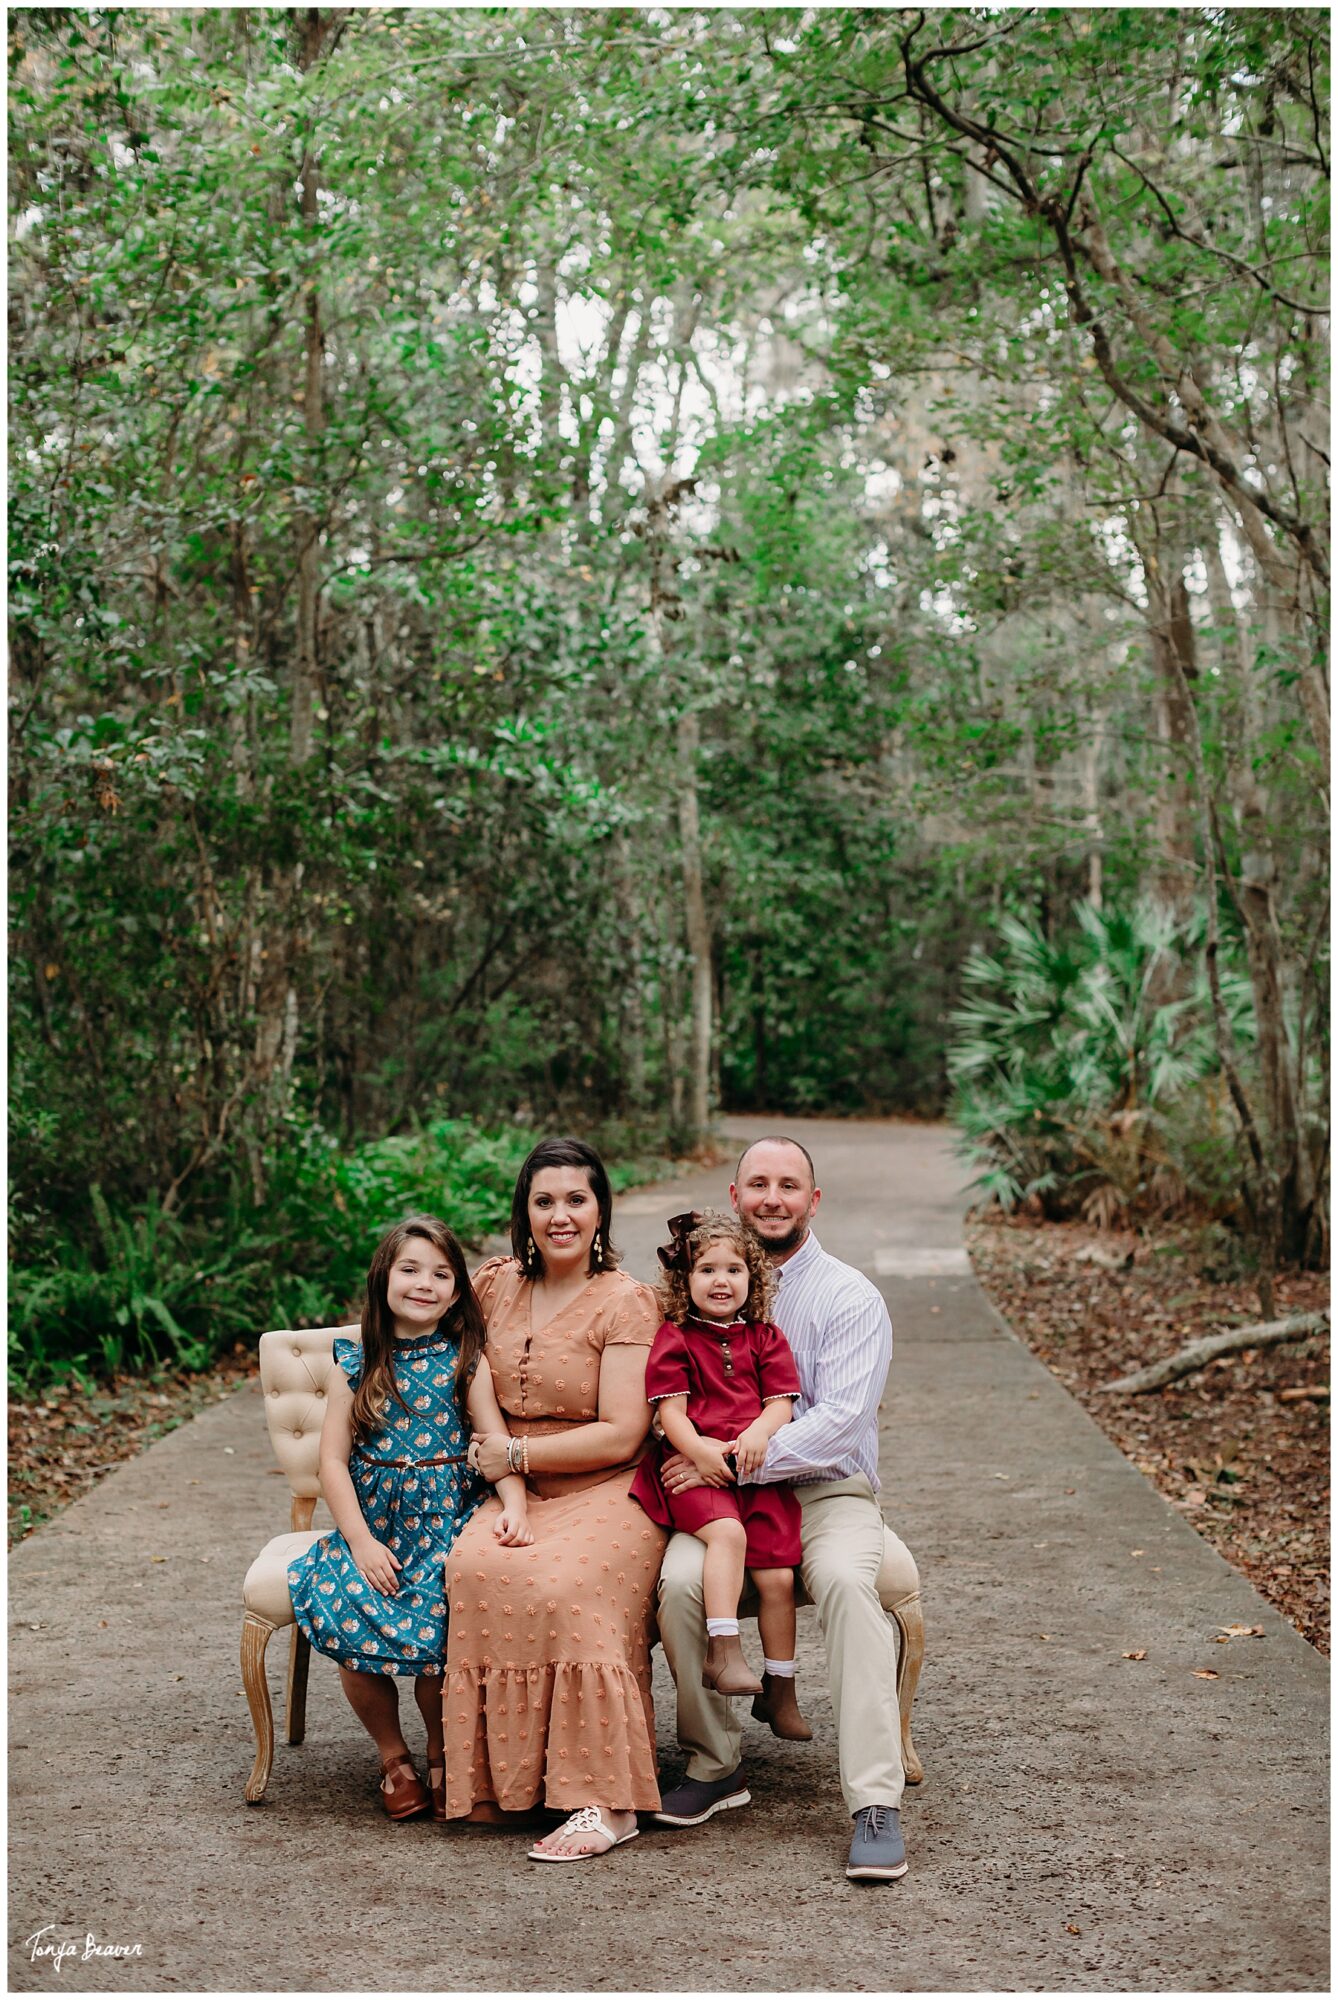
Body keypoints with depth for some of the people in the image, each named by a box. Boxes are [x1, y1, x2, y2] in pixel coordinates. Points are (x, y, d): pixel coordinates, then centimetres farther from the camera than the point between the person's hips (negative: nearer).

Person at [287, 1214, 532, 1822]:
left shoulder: (465, 1360, 4)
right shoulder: (355, 1363, 5)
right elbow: (333, 1458, 1)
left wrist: (515, 1507, -19)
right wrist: (360, 1540, -10)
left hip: (447, 1521, -1)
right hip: (372, 1522, 1)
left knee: (432, 1628, -26)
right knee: (351, 1624, -25)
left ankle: (440, 1757, 3)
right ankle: (393, 1757, 2)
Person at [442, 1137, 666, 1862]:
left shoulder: (626, 1301, -6)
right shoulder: (496, 1283, 11)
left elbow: (620, 1435, -12)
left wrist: (514, 1453, -9)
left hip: (606, 1497, -4)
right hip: (517, 1496, 4)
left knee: (564, 1588, -34)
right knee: (475, 1569, -29)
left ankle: (606, 1802, -27)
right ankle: (503, 1781, -20)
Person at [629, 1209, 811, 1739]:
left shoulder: (764, 1338, 14)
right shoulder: (674, 1339, 6)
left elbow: (781, 1402, 7)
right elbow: (670, 1411, -2)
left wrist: (759, 1432, -15)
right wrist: (698, 1449, -20)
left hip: (760, 1470, 3)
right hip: (696, 1470, -3)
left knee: (777, 1575, -5)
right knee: (727, 1533, -33)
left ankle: (780, 1691, 10)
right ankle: (724, 1655, -34)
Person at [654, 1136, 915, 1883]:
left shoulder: (850, 1297, -1)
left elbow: (839, 1422, -13)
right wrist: (690, 1459, -5)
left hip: (827, 1490, -2)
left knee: (846, 1578, -34)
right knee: (679, 1581, -28)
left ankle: (877, 1803, -31)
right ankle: (717, 1766, -7)